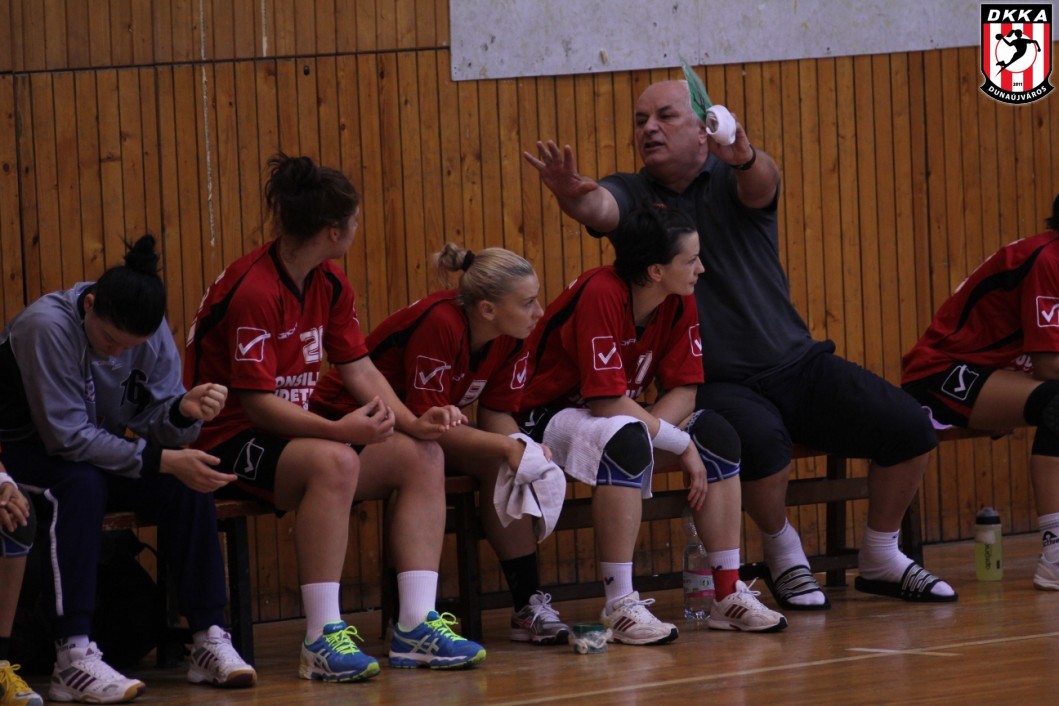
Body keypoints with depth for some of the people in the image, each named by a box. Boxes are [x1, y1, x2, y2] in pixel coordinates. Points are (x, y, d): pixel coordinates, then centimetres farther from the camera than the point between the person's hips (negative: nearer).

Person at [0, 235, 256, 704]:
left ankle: (209, 637, -17)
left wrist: (184, 411, -34)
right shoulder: (47, 326, -27)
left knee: (188, 484, -20)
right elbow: (67, 436, -28)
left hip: (99, 454, 6)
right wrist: (162, 460, -31)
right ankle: (73, 657, -41)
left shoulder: (152, 331, -9)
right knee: (83, 485, -37)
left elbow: (153, 420, -9)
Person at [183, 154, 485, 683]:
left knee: (422, 456, -5)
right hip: (228, 444, -9)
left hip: (294, 435, 10)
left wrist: (414, 422, -11)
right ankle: (322, 640, -38)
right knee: (334, 461, -38)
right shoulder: (253, 291, -21)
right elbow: (256, 402, -24)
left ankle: (415, 625, -12)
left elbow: (360, 370, 7)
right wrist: (338, 430, -36)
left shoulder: (329, 285, 7)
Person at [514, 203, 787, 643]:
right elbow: (608, 402, -32)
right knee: (624, 438, -38)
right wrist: (681, 444, -24)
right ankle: (619, 606, -37)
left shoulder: (679, 303, -5)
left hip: (623, 420, 8)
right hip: (545, 419, -8)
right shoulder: (600, 295, -29)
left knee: (716, 434, -11)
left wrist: (648, 431, -26)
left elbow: (683, 390, -6)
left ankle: (728, 594, -8)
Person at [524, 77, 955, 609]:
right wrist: (572, 195, -45)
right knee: (761, 441, -35)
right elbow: (597, 208, -19)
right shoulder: (631, 195, 4)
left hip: (797, 364, 2)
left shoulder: (732, 180, 4)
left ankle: (881, 559, 11)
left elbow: (760, 186, -21)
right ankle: (782, 551, -6)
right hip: (713, 382, -2)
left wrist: (745, 159, -47)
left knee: (908, 427, -12)